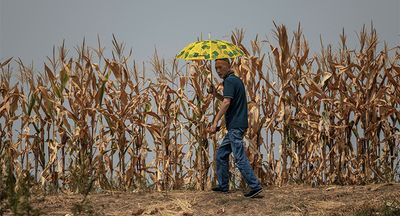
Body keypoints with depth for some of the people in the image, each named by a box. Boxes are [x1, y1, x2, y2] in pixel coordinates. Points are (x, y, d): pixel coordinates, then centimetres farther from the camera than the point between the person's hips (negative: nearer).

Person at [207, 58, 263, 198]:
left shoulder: (229, 81, -12)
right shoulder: (236, 80, 18)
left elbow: (226, 103, -23)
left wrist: (215, 122, -26)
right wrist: (216, 94, 14)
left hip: (235, 126, -10)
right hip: (235, 126, 10)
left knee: (240, 158, -10)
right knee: (221, 154, 17)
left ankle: (255, 186, -12)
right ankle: (223, 185, 21)